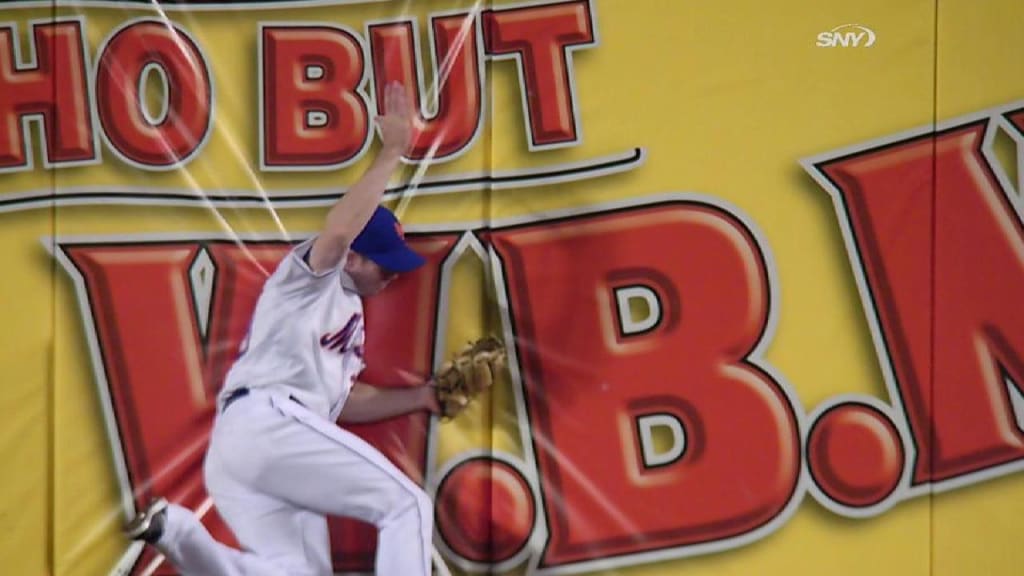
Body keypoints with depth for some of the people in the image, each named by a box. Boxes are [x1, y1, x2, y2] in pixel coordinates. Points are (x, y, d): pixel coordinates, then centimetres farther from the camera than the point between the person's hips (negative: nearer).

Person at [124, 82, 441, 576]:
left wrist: (419, 397, 21)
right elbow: (339, 231, -19)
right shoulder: (308, 273, 5)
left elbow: (342, 401, 30)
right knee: (407, 505, -8)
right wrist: (392, 153, -15)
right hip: (267, 420, -9)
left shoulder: (350, 311, 30)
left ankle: (173, 530, -7)